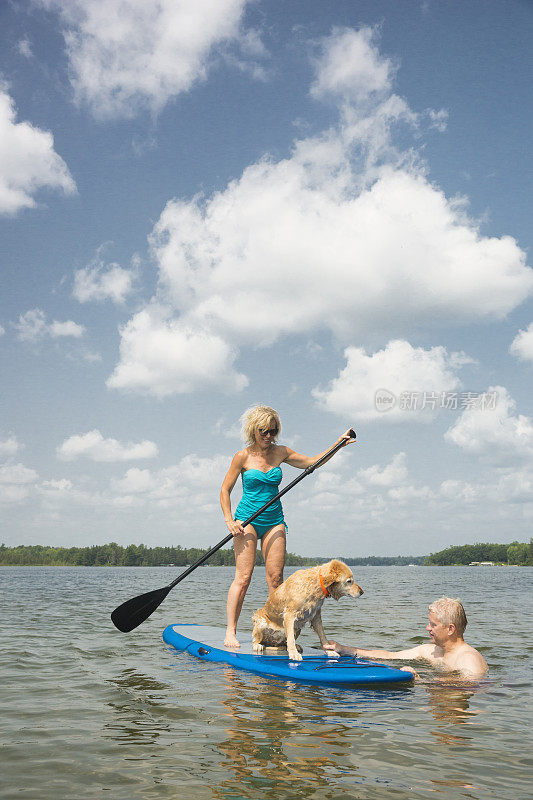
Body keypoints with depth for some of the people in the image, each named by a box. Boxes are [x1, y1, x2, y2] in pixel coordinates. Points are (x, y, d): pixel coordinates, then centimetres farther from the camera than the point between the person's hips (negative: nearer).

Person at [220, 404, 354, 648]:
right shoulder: (243, 457, -5)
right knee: (243, 577, -11)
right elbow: (225, 490, -1)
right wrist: (229, 521, -11)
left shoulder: (280, 452, 6)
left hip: (274, 521, 4)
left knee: (276, 577, -2)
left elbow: (311, 462, 10)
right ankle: (230, 632, -6)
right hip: (247, 519, -4)